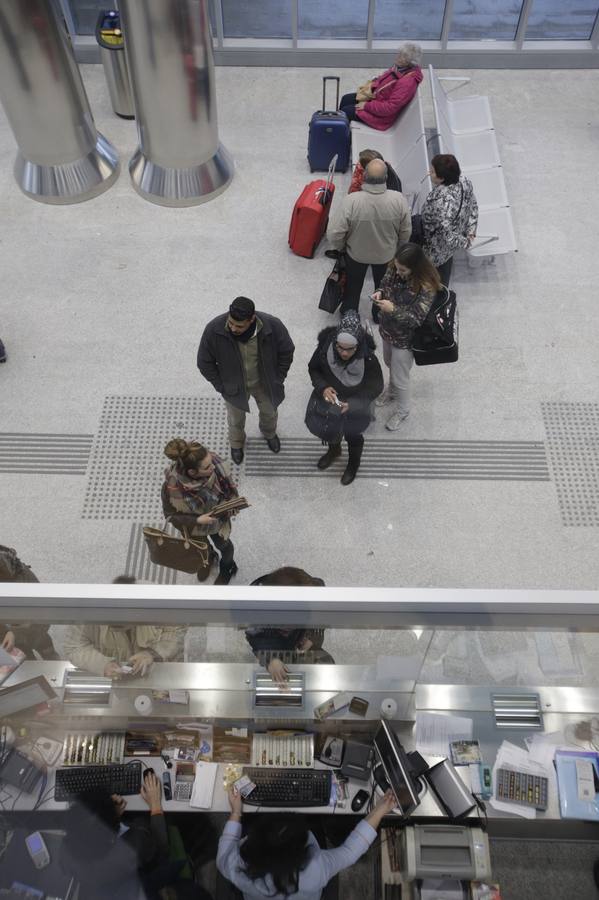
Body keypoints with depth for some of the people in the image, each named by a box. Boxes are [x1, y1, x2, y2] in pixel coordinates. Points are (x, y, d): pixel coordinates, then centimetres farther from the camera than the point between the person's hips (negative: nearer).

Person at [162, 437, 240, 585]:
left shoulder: (214, 462, -37)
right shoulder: (172, 487, -42)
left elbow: (227, 483, -14)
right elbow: (171, 514, -22)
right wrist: (198, 520, -32)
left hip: (218, 518, 1)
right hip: (193, 524, -1)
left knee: (223, 545, 30)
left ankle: (227, 567, 65)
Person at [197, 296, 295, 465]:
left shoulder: (273, 326, -33)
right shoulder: (213, 330, -34)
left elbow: (286, 353, -12)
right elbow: (205, 362, -15)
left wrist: (277, 380, -6)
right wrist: (221, 386, -11)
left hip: (264, 382, 1)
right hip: (234, 386, -1)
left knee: (269, 412, 28)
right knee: (236, 419, 25)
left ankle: (269, 433, 65)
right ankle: (236, 443, 60)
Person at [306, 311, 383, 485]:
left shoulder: (369, 359, -33)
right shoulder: (325, 347, -28)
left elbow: (375, 388, -18)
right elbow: (313, 368, -8)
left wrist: (351, 404, -29)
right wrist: (323, 387, -27)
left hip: (355, 404, -2)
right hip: (329, 397, 2)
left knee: (352, 435, 19)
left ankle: (353, 464, 54)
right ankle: (334, 449, 57)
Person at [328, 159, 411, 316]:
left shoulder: (351, 200, -33)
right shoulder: (399, 199, -27)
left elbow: (336, 233, -25)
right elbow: (406, 231, -13)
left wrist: (339, 247, -3)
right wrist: (397, 247, 8)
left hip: (356, 253, -1)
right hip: (386, 254, 1)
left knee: (353, 286, 27)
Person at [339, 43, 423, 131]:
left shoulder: (407, 82, -33)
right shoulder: (401, 67, -5)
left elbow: (390, 108, -34)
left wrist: (367, 105, -26)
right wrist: (371, 85, -3)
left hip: (381, 114, -10)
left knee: (346, 111, -6)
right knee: (346, 99, 15)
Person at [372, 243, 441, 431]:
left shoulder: (426, 287, -33)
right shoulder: (394, 269, -14)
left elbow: (417, 319, -28)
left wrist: (393, 309, -37)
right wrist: (380, 293, -16)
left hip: (405, 339, -6)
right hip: (388, 329, 7)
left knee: (400, 377, 12)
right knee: (390, 365, 31)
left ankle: (402, 411, 39)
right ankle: (391, 391, 62)